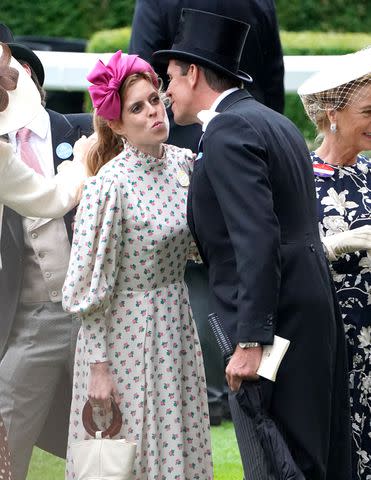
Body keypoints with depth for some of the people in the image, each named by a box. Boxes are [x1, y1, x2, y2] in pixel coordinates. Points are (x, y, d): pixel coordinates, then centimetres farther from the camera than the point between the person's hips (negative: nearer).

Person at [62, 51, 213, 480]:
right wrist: (98, 367, -16)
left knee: (179, 445, 11)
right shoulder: (109, 186, -18)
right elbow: (89, 288, -16)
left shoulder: (183, 162, 0)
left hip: (176, 328, 6)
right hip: (123, 335, -6)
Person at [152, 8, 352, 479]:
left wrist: (250, 342, -24)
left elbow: (258, 238, -22)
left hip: (272, 318, -10)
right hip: (310, 313, 10)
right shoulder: (276, 123, 17)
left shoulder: (228, 131, -13)